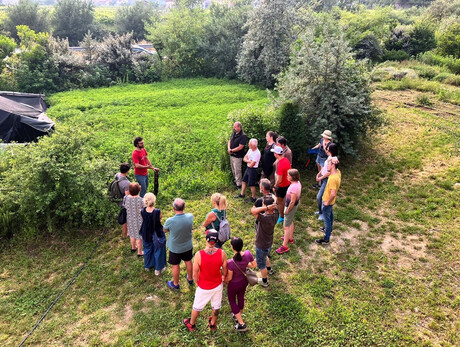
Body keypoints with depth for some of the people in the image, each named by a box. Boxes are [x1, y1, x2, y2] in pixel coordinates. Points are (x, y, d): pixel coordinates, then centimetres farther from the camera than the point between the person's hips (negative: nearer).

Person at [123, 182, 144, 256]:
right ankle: (139, 252, 33)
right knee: (139, 236, 16)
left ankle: (133, 247, 52)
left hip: (130, 219, 4)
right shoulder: (140, 200, -31)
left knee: (132, 233, 28)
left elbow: (124, 208, -4)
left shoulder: (125, 198, -19)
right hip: (139, 220, -4)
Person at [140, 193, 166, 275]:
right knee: (158, 251, 19)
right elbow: (160, 220, -12)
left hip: (146, 234, 3)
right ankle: (158, 269, 35)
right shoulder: (158, 212, -31)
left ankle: (148, 266, 48)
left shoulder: (142, 211, -22)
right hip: (157, 234, -3)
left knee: (147, 249, 27)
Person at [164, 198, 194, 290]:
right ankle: (190, 279, 49)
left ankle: (175, 284, 41)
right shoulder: (190, 217, -24)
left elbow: (165, 230, -11)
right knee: (188, 262, 26)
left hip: (175, 248, -3)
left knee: (175, 266, 19)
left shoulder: (170, 221, -34)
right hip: (188, 246, 3)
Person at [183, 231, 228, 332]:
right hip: (217, 286, 2)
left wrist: (197, 283, 4)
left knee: (197, 306, 24)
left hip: (203, 287, -1)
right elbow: (225, 270, -8)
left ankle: (191, 324, 49)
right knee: (216, 306, 27)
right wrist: (224, 278, 14)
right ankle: (213, 324, 51)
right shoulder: (222, 253, -23)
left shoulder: (199, 255, -29)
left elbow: (195, 274, -17)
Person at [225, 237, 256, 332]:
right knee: (241, 298, 29)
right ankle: (238, 317, 55)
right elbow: (254, 264, -9)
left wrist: (224, 280, -1)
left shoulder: (231, 262, -39)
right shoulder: (247, 254, -27)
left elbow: (229, 277, -23)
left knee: (232, 301, 22)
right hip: (244, 281, 5)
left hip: (234, 285, -5)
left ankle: (241, 324, 30)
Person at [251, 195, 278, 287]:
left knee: (261, 264, 20)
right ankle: (269, 269, 64)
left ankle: (264, 281, 42)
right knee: (265, 256, 38)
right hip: (269, 243, 7)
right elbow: (274, 200, 0)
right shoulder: (275, 214, -18)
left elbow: (253, 210, -47)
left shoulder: (264, 218, -41)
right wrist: (271, 207, -17)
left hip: (261, 246, -7)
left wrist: (266, 208, -47)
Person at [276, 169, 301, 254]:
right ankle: (290, 238, 47)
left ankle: (284, 246, 6)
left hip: (291, 206, -10)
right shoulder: (298, 183, -3)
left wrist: (287, 210, -17)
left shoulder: (293, 187, -33)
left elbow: (292, 201, -29)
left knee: (286, 226, -1)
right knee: (291, 221, 28)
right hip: (295, 205, 10)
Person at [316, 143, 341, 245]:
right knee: (330, 214, 29)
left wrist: (327, 202, -24)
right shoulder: (338, 172, -7)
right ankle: (329, 229, 53)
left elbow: (333, 194, -36)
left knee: (327, 218, 3)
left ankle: (326, 239, 16)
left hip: (328, 201, -10)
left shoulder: (333, 178, -36)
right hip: (329, 200, 10)